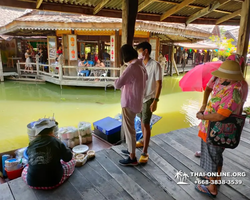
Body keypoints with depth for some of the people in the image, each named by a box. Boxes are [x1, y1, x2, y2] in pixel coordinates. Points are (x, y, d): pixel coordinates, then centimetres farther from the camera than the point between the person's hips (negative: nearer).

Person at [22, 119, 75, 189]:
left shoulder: (31, 144, -3)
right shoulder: (56, 142, -12)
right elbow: (68, 157, -2)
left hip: (33, 183, 2)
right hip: (54, 182, -1)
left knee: (25, 170, 33)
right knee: (72, 161, 16)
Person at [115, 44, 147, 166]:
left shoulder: (132, 67, -23)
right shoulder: (141, 65, 5)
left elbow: (118, 84, -25)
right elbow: (145, 78, 24)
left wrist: (115, 82, 0)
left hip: (129, 102, -9)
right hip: (136, 100, 9)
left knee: (129, 128, 1)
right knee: (128, 127, 22)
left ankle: (132, 158, 13)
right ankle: (130, 149, 37)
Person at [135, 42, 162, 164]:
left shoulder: (155, 65, -15)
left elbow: (159, 84, -15)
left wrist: (155, 101, -21)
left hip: (148, 99, -7)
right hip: (139, 97, 7)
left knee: (146, 124, -7)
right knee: (142, 121, 19)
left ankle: (145, 153, -1)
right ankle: (144, 140, 40)